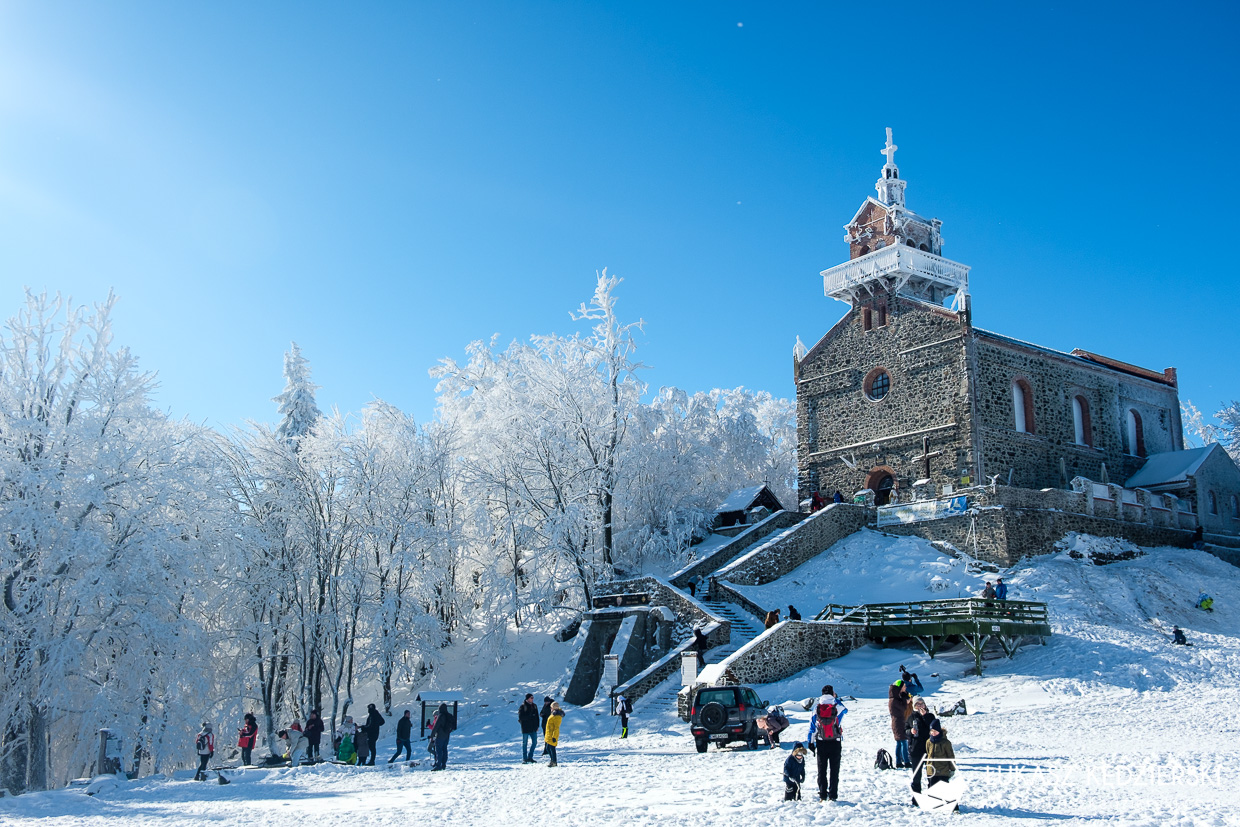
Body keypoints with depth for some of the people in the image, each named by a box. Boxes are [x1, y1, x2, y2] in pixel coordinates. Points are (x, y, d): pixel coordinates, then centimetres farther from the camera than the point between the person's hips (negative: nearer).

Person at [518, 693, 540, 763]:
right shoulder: (522, 707, -9)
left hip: (533, 728, 6)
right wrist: (530, 716, -20)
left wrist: (537, 726, 10)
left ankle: (530, 757, 19)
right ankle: (524, 759, 10)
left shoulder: (534, 706, 9)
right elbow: (520, 717, -16)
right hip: (525, 728, -6)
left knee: (534, 742, 6)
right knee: (525, 743, 3)